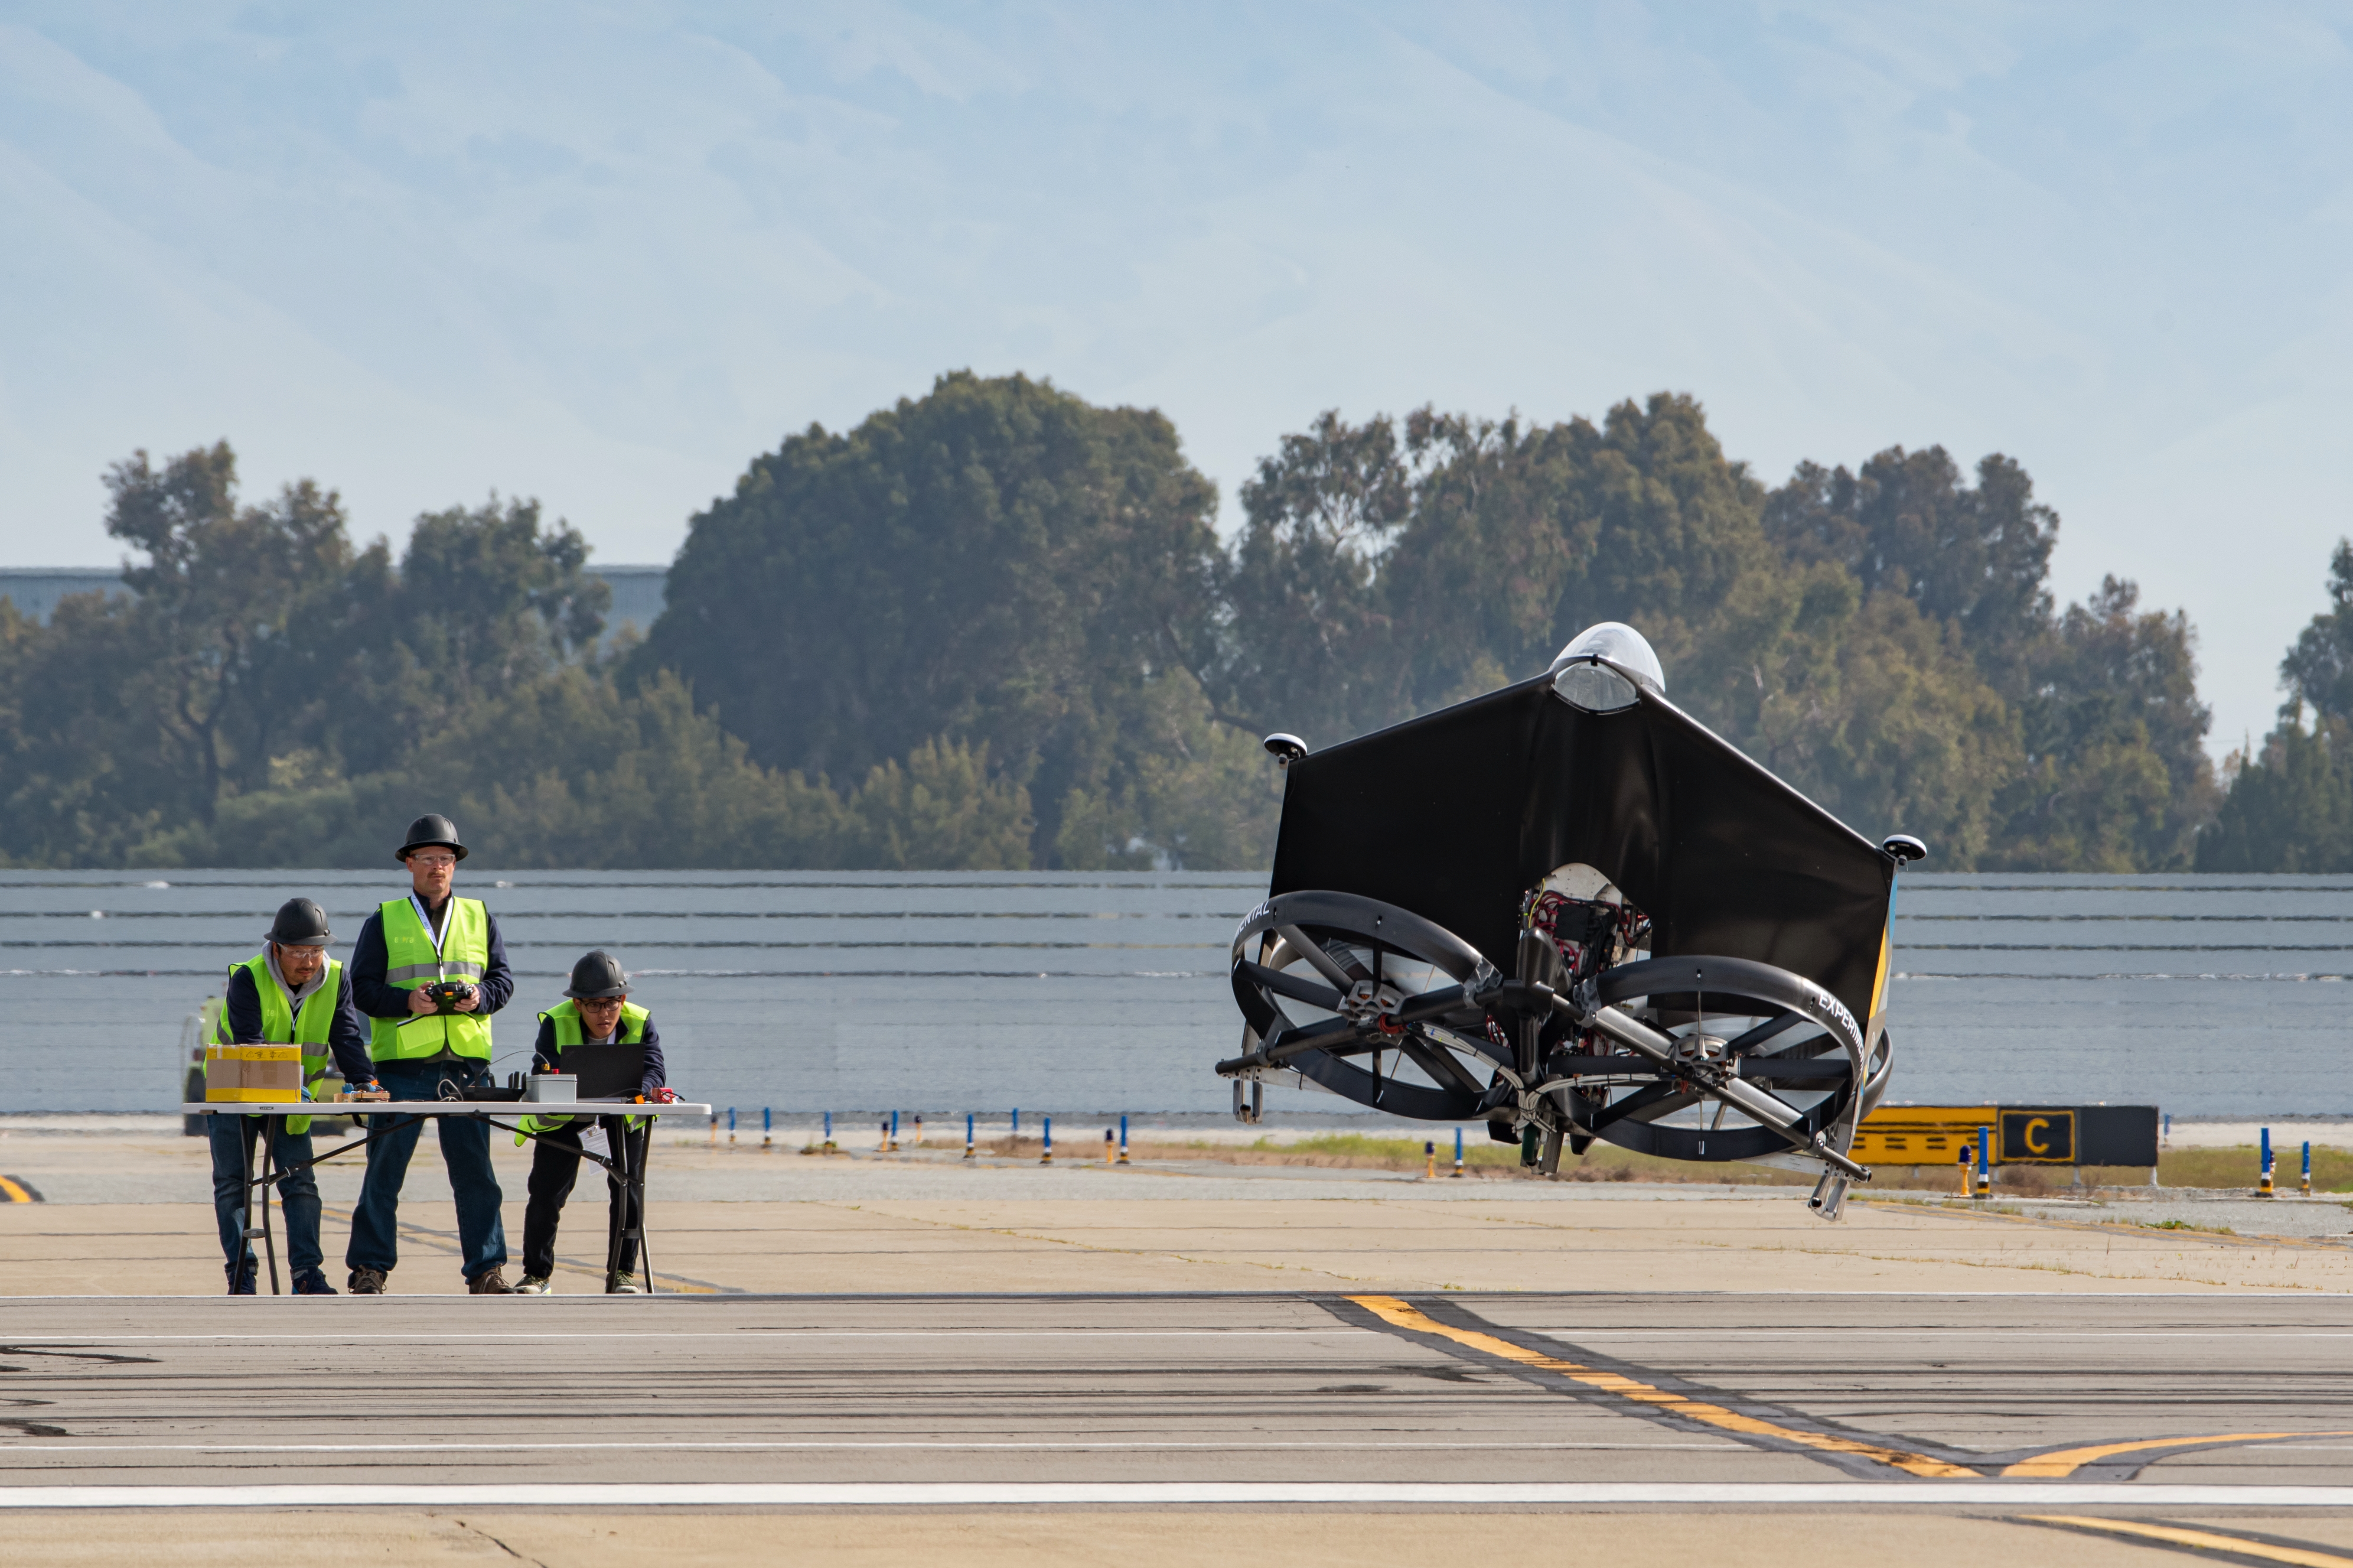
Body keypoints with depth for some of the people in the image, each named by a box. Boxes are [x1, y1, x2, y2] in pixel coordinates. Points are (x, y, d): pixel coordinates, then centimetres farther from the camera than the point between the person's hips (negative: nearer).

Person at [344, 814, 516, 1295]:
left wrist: (480, 997, -10)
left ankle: (486, 1271, 6)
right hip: (402, 1062, -2)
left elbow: (503, 979, 11)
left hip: (466, 1062, 2)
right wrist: (407, 1001, -15)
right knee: (385, 1170, -1)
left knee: (475, 1170, 2)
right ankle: (369, 1270, 5)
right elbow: (363, 988, 1)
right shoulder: (384, 922, 7)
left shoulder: (479, 919, 14)